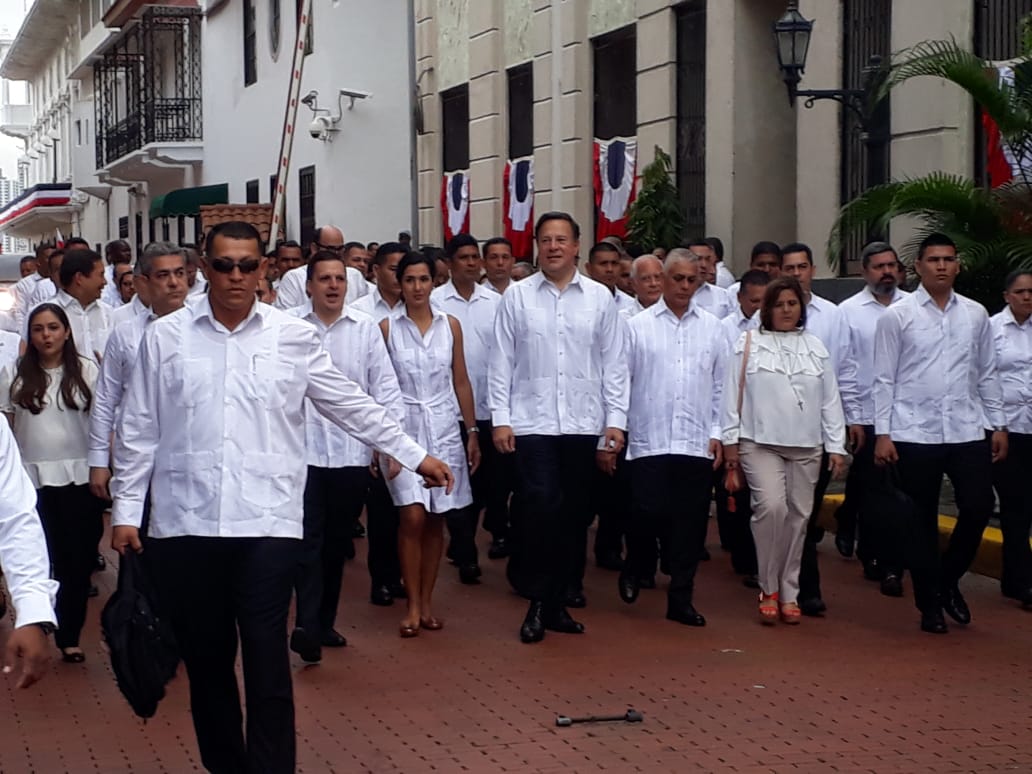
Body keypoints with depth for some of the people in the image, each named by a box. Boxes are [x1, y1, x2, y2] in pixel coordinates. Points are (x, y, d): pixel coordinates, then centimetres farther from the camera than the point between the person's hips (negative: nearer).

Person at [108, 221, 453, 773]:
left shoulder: (294, 337, 5)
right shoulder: (164, 336, 6)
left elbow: (352, 407, 11)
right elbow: (138, 431, 8)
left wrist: (415, 456, 11)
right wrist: (126, 510, 5)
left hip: (267, 523, -1)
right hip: (184, 523, 1)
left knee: (266, 660, -4)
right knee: (205, 659, 9)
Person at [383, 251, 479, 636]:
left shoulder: (450, 325, 5)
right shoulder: (387, 327, -1)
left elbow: (461, 382, 8)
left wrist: (472, 432, 6)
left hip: (443, 428, 2)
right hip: (403, 427, -2)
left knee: (435, 518, 6)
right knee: (413, 517, -11)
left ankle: (427, 601, 17)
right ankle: (413, 604, 0)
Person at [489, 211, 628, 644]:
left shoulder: (600, 298, 5)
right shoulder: (517, 296, 3)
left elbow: (614, 364, 6)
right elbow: (501, 362, 2)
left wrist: (616, 421, 0)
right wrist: (500, 419, -3)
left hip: (584, 424, 2)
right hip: (531, 423, -2)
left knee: (574, 514, 6)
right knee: (539, 509, -10)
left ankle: (561, 600, 18)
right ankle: (538, 603, 1)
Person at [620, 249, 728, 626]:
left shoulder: (712, 327, 9)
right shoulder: (638, 325, 2)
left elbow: (719, 386, 11)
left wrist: (716, 434, 6)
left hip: (697, 443, 2)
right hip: (649, 440, -2)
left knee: (690, 524, 4)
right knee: (648, 514, -6)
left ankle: (681, 599, 14)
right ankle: (636, 567, 25)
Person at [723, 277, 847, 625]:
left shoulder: (816, 347, 13)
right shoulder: (748, 343, 4)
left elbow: (830, 400, 11)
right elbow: (732, 393, 2)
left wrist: (836, 446, 6)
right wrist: (731, 440, -3)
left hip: (806, 447, 3)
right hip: (760, 443, -3)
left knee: (798, 516, 5)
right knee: (771, 506, -20)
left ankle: (789, 593, 16)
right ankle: (769, 589, -5)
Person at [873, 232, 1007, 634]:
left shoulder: (975, 315, 8)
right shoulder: (896, 316, -1)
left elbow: (987, 374, 14)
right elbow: (884, 379, -2)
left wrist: (999, 424, 10)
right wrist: (882, 434, -6)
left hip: (967, 431, 3)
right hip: (915, 434, -3)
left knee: (978, 509, -2)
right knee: (922, 521, 6)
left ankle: (948, 580, 24)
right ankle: (930, 604, 19)